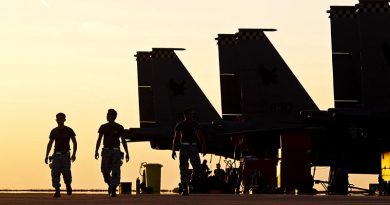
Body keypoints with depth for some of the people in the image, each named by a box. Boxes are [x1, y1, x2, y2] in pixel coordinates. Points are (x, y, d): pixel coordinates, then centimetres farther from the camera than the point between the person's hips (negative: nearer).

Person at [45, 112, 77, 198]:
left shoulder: (69, 130, 2)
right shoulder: (54, 131, 9)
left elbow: (74, 143, 3)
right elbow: (49, 144, 14)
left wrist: (74, 154, -9)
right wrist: (46, 156, 7)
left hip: (65, 155, -2)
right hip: (56, 155, 2)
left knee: (66, 173, -7)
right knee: (55, 173, -9)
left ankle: (68, 185, 23)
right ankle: (57, 191, -7)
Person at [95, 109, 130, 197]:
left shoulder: (119, 128, 4)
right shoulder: (103, 127, 8)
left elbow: (123, 141, 7)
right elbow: (99, 140, 7)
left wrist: (127, 153, 2)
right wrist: (96, 151, -5)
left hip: (116, 151, -1)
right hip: (106, 151, 1)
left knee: (116, 171, -8)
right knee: (105, 170, -2)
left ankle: (113, 190, -6)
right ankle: (110, 184, 24)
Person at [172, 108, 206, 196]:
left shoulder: (195, 124, 9)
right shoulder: (180, 125, 1)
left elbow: (200, 136, 11)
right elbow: (175, 137, -1)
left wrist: (203, 146, 1)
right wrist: (173, 150, -9)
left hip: (193, 147, 2)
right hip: (184, 146, -2)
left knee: (197, 166, -8)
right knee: (183, 168, -7)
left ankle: (193, 184, 18)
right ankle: (185, 189, -7)